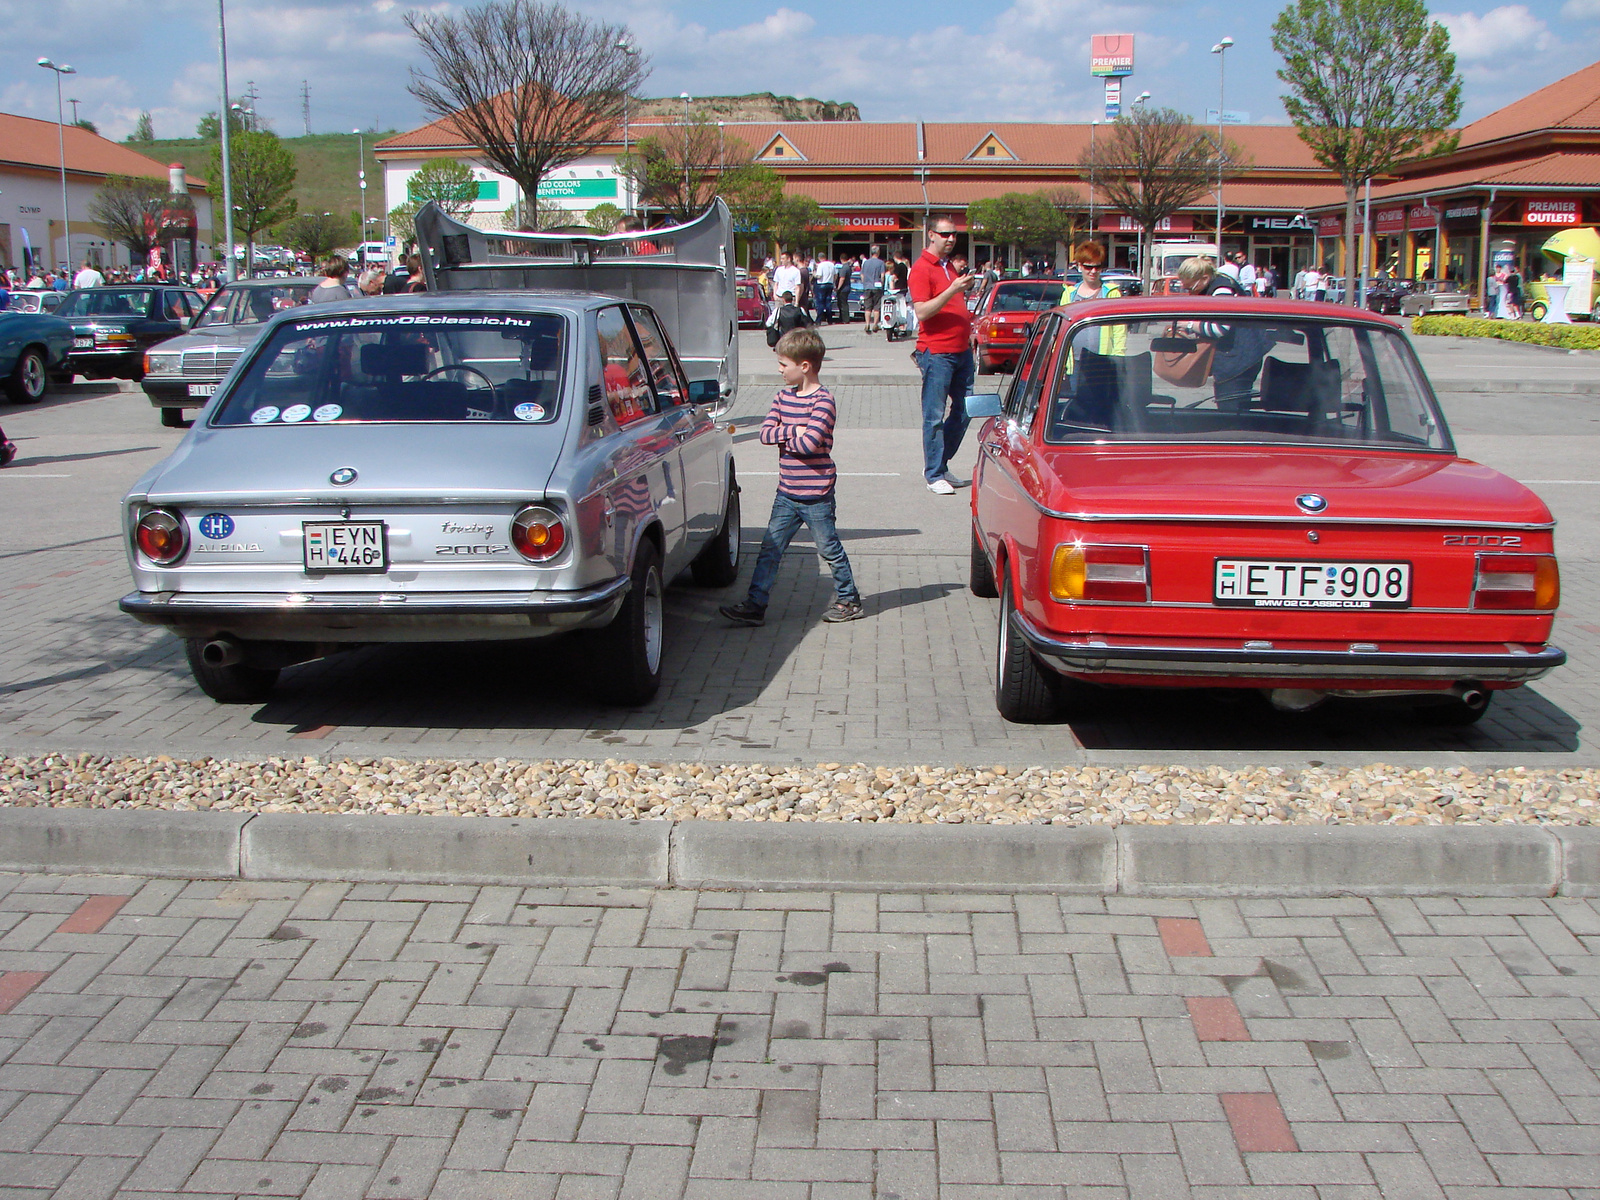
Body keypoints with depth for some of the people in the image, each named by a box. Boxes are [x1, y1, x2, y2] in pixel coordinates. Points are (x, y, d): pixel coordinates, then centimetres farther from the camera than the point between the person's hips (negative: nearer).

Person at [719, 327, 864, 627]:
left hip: (816, 496, -7)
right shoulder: (783, 396, 9)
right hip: (787, 494, 7)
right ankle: (755, 605, 7)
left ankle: (849, 601, 21)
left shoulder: (823, 400, -14)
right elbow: (764, 433, 0)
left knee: (830, 550, 6)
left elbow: (810, 443, -25)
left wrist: (782, 436, -9)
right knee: (769, 549, 4)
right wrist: (793, 431, -15)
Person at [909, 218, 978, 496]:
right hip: (936, 352, -9)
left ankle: (939, 465, 20)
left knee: (964, 410, 9)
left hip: (961, 350, 9)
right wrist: (952, 290, -25)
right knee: (935, 416, -4)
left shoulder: (950, 267, 19)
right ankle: (934, 475, 2)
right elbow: (922, 311, -19)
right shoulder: (921, 269, -8)